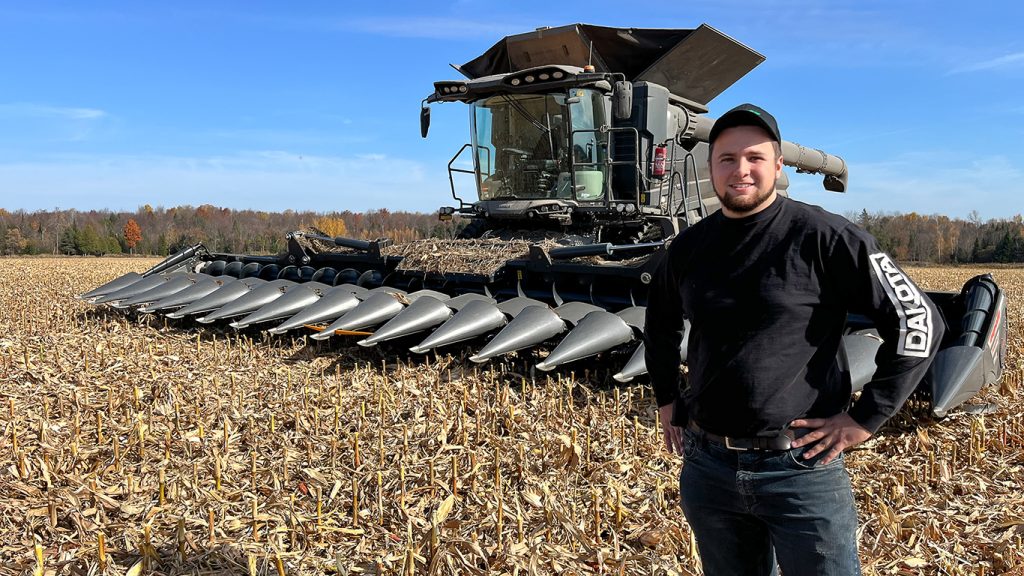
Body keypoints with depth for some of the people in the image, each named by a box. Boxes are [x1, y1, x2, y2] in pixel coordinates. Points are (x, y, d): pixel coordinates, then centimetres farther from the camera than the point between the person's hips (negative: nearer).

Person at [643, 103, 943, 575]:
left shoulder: (822, 237, -11)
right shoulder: (689, 247, 4)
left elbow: (918, 323, -9)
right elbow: (660, 323, 23)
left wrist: (865, 418, -10)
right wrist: (667, 399, 15)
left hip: (800, 467, -4)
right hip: (706, 468, 5)